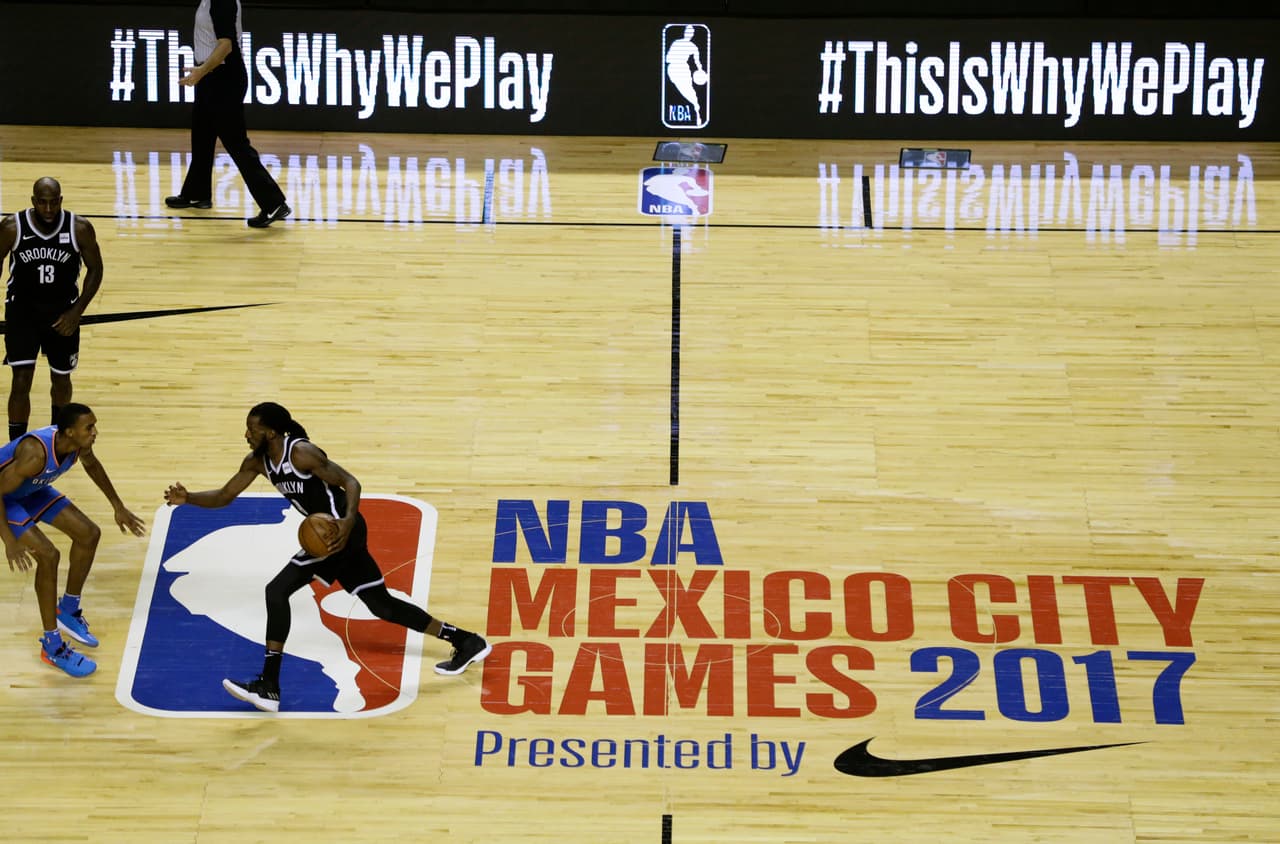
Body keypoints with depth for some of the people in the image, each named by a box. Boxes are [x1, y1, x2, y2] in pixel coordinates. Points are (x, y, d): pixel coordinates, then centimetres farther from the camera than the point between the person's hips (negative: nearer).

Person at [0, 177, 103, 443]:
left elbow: (95, 269, -3)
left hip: (62, 312, 1)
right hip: (22, 310, -1)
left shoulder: (80, 228, -16)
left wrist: (77, 312, -10)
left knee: (61, 379, 16)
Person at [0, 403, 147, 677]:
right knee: (47, 554, -21)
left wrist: (118, 506, 14)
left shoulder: (79, 445, -17)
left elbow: (92, 465, 8)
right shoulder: (36, 452, -41)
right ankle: (52, 645, -10)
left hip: (31, 490, 8)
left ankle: (68, 610, 26)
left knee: (89, 534, 6)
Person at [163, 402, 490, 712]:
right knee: (382, 605, 16)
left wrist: (348, 521, -35)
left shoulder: (302, 453, -20)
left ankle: (268, 687, -14)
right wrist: (188, 499, -8)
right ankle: (467, 642, 24)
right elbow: (224, 496, 10)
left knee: (277, 591, -15)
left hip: (340, 532, -10)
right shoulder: (257, 461, 5)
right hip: (329, 533, 10)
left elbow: (350, 482, -19)